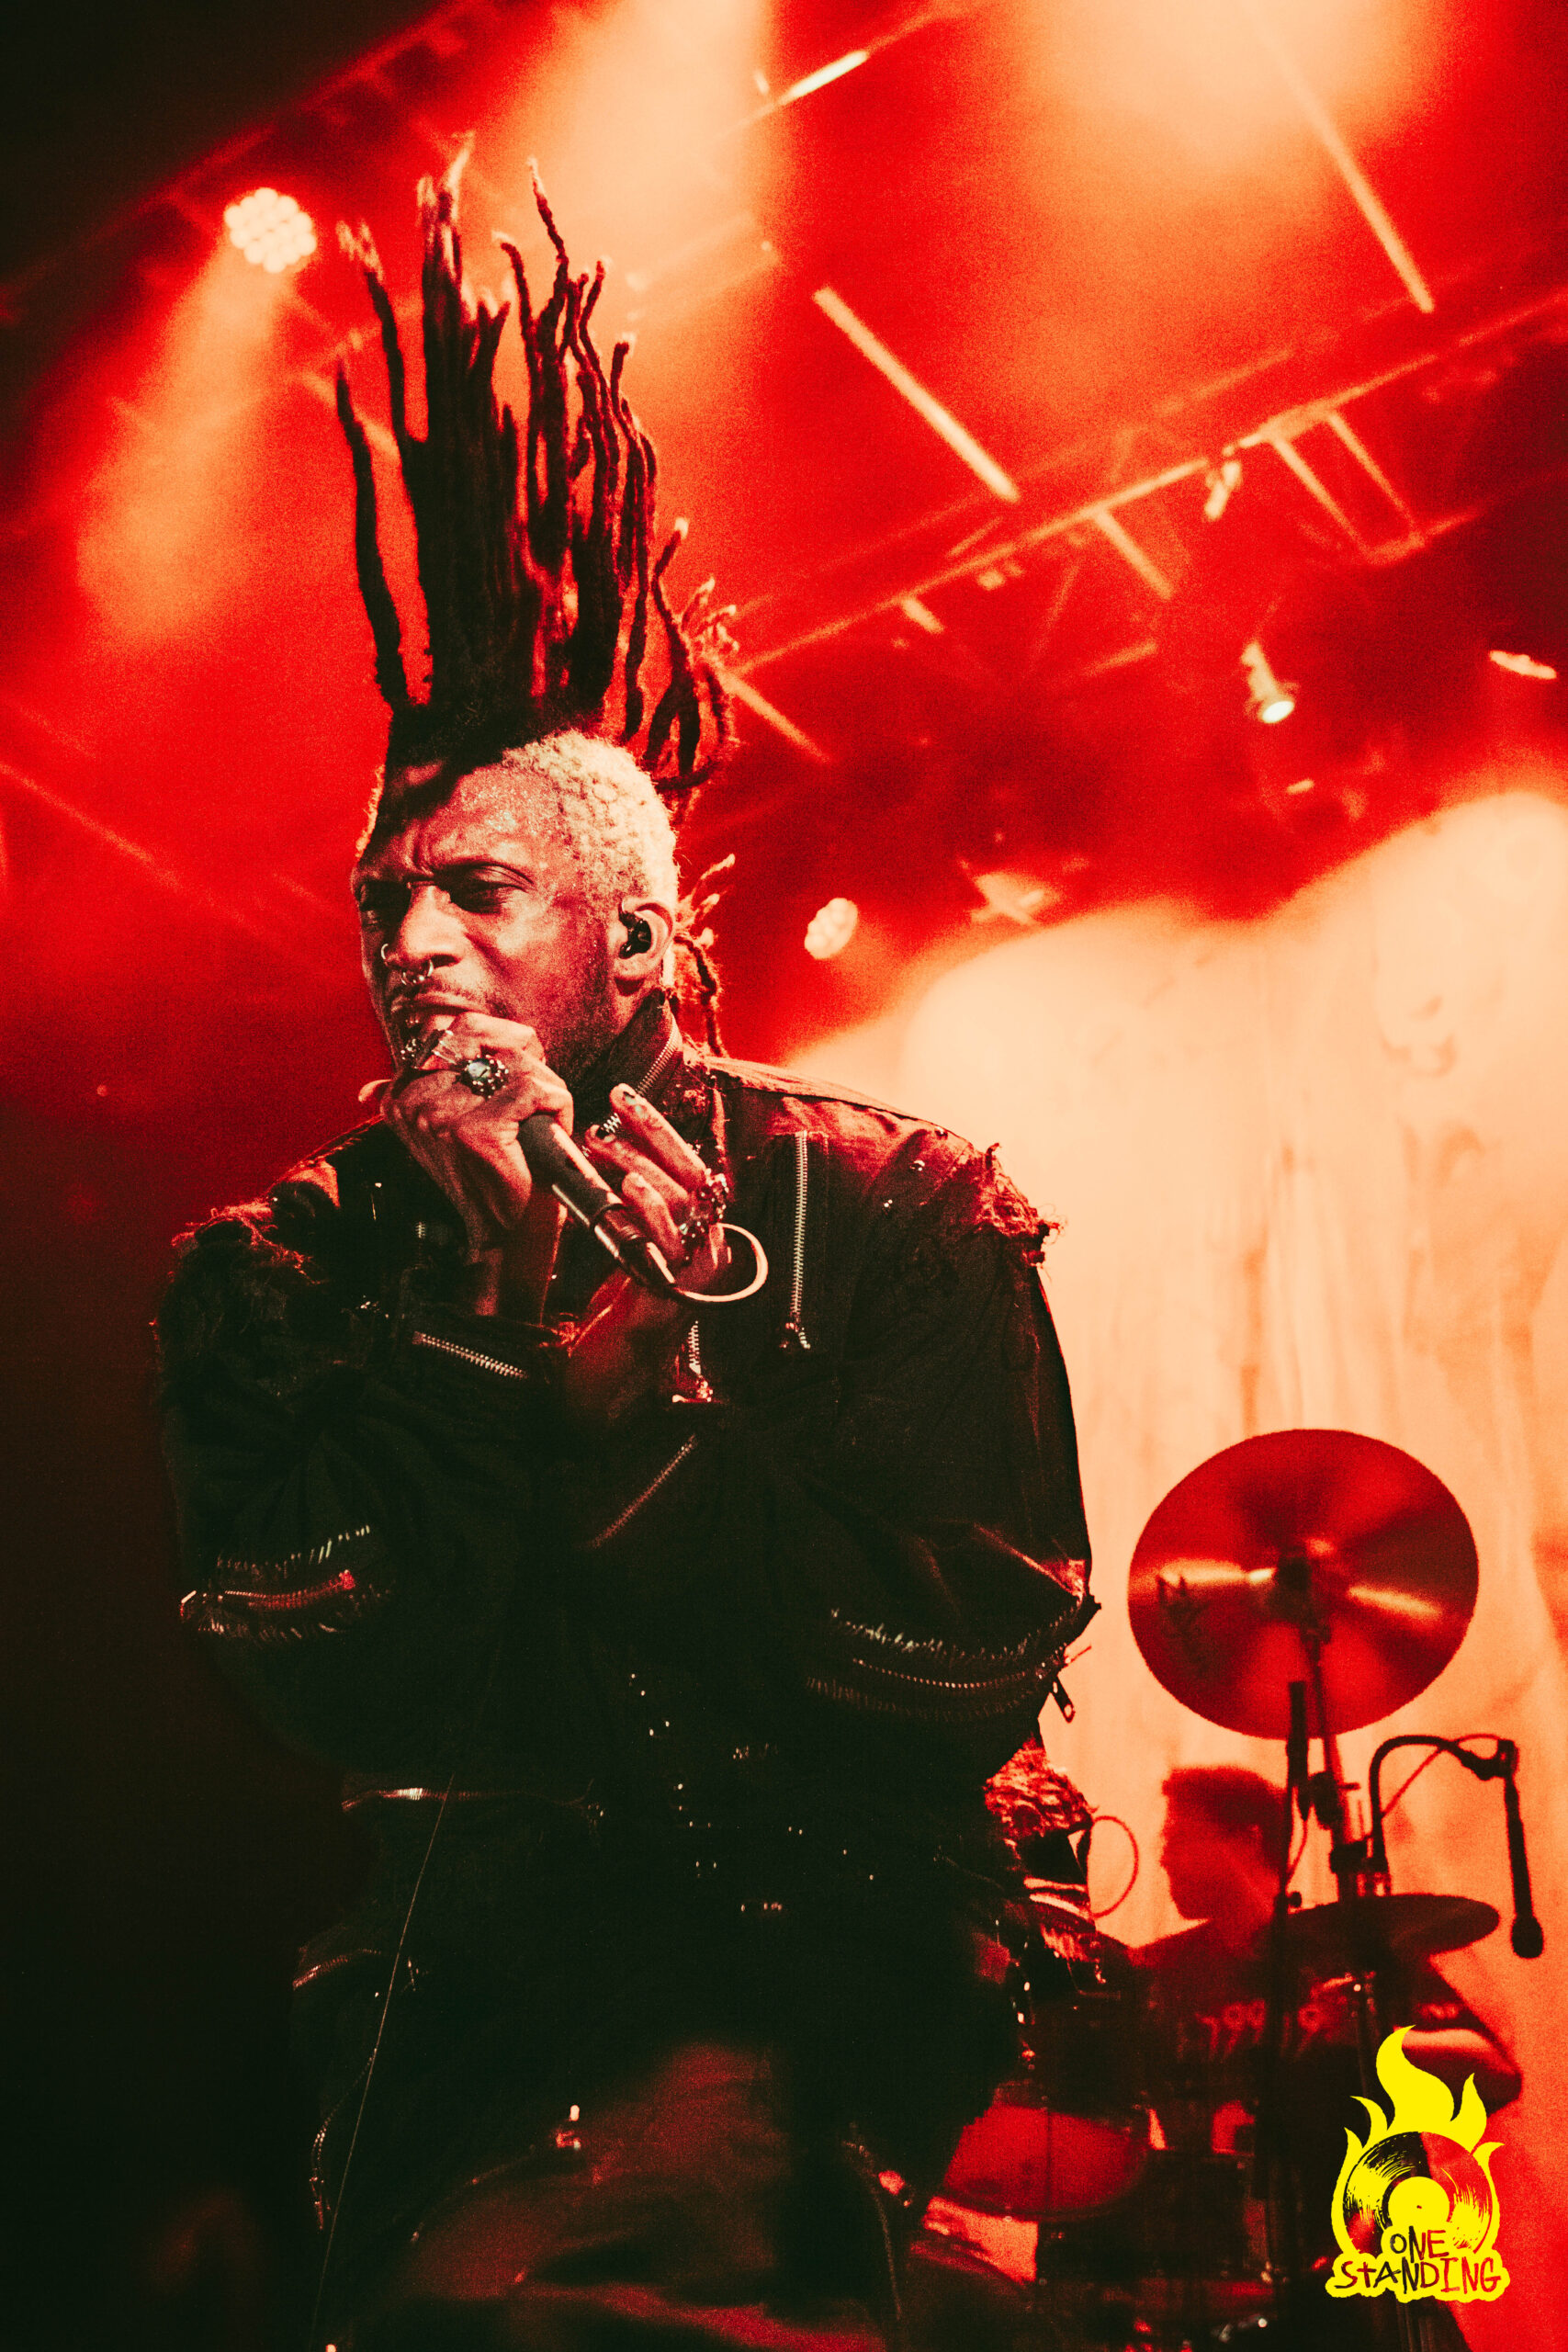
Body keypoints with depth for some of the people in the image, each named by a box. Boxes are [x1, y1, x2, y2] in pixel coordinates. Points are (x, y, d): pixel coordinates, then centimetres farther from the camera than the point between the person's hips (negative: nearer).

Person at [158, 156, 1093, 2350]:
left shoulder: (893, 1212, -5)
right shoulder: (275, 1275, 1)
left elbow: (971, 1673, -12)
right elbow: (327, 1681, -9)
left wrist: (636, 1350, -17)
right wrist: (492, 1300, -18)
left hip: (803, 1965, -4)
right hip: (440, 1980, 4)